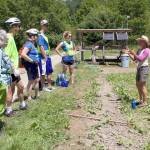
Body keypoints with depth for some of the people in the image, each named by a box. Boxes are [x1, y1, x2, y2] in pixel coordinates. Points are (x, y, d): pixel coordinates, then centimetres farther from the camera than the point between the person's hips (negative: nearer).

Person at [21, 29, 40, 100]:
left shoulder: (32, 44, 12)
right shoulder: (29, 44, -17)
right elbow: (23, 54, -30)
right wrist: (32, 60, -23)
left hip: (34, 65, 10)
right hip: (30, 65, -10)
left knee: (37, 80, 18)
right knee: (31, 81, -2)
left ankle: (36, 95, 29)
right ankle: (29, 97, 8)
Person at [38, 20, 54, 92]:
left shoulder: (44, 35, 14)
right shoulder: (40, 36, -15)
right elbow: (41, 47, -21)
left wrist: (48, 56, 16)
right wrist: (45, 57, -20)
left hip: (47, 56, 10)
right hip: (43, 57, -10)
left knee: (49, 72, 15)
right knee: (43, 73, 1)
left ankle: (49, 86, 24)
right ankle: (43, 87, 11)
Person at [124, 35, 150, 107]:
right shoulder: (139, 50, 13)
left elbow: (140, 59, -21)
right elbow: (134, 59, 15)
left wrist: (134, 54, -23)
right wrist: (129, 53, 4)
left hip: (144, 68, -9)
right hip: (139, 68, 9)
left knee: (142, 85, -9)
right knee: (138, 85, 13)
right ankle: (141, 100, 25)